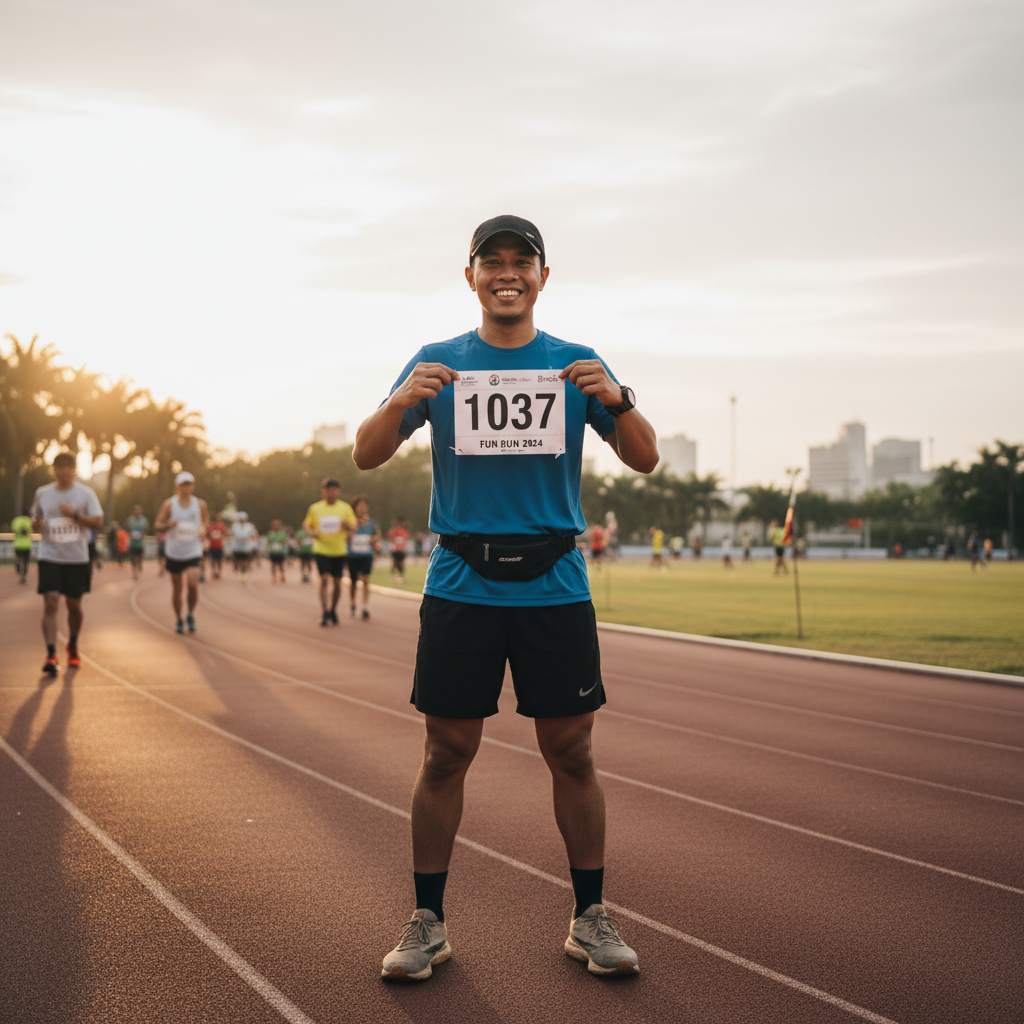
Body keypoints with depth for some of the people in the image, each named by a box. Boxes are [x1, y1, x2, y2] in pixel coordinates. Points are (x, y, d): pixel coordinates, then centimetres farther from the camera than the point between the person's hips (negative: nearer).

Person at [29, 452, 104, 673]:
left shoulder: (86, 493, 0)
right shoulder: (42, 493, 6)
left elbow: (98, 523, -4)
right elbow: (35, 520, 18)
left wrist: (75, 515, -18)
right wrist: (36, 525, -7)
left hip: (77, 558, 0)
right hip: (49, 557, 0)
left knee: (74, 605, 11)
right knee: (50, 603, -15)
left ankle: (73, 647, 36)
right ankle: (51, 655, -17)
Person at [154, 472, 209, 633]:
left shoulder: (200, 504, 3)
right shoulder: (169, 504, -1)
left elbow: (205, 520, 19)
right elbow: (157, 526, 1)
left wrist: (203, 529, -4)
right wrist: (168, 525, -21)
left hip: (193, 552, 0)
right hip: (174, 552, 0)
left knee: (193, 584, -19)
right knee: (177, 588, 6)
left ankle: (191, 614, 5)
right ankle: (178, 620, 24)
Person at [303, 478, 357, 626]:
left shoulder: (345, 507, 2)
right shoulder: (315, 508, 2)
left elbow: (353, 526, 4)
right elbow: (306, 524, 13)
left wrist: (347, 525, -19)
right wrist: (312, 531, -9)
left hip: (339, 551, 1)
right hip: (321, 550, -1)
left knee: (337, 582, 5)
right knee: (324, 578, -17)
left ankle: (333, 610, 26)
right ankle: (325, 612, -13)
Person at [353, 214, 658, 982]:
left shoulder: (576, 365, 8)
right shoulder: (438, 363, 8)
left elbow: (646, 460, 2)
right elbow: (366, 457, 2)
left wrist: (616, 399, -18)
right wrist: (401, 402, -19)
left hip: (554, 585, 1)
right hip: (460, 587, 0)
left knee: (572, 754, 4)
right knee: (446, 754, 2)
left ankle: (590, 918, 18)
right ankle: (428, 922, 15)